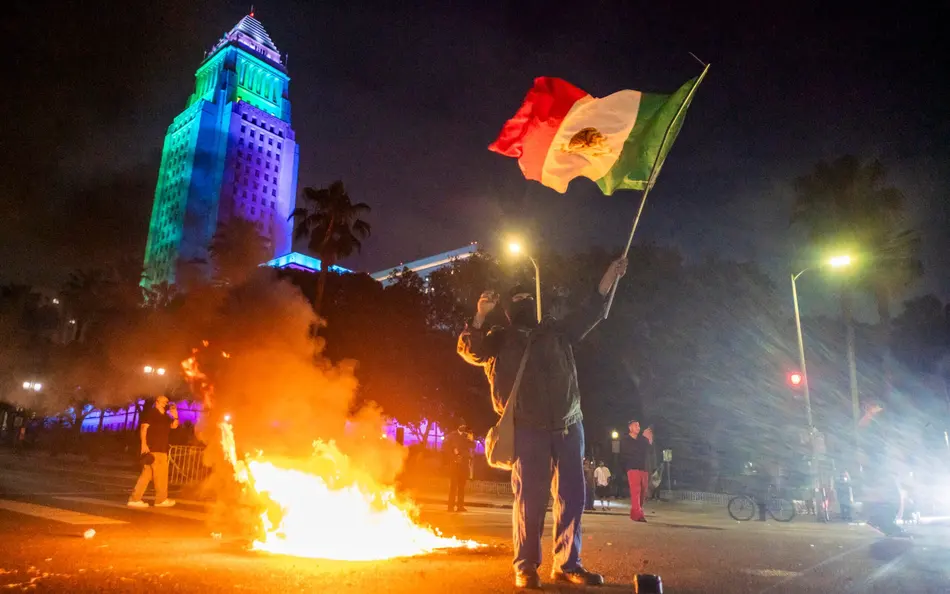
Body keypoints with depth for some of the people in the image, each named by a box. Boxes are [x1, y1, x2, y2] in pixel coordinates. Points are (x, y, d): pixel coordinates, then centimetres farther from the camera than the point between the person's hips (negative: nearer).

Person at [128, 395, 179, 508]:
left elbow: (174, 426, 20)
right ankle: (161, 499, 5)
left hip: (161, 449, 9)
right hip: (153, 449, -9)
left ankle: (135, 499, 8)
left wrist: (175, 416, 0)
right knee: (161, 474, -3)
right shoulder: (151, 413, -5)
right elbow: (144, 428, -13)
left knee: (147, 474, 7)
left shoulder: (165, 416, 20)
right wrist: (143, 444, -23)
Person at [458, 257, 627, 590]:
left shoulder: (557, 333, 18)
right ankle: (526, 567, 8)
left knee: (572, 496, 5)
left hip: (568, 427, 4)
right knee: (530, 498, -4)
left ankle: (567, 564, 16)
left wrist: (608, 280, 3)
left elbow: (589, 314, 13)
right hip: (528, 430, -4)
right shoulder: (499, 340, 11)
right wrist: (481, 316, -17)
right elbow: (469, 350, -4)